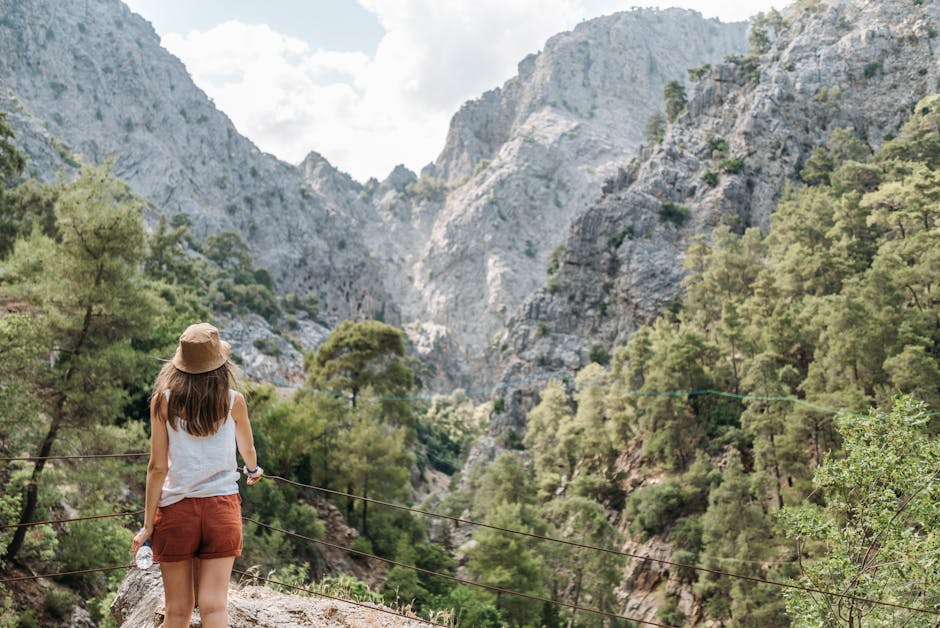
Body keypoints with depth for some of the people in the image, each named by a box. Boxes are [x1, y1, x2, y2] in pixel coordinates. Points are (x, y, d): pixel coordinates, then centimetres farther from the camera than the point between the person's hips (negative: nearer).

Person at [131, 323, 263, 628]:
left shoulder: (164, 400, -4)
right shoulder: (233, 400, 0)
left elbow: (157, 467, -5)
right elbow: (247, 449, 19)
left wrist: (147, 524, 2)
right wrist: (252, 470, 42)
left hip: (176, 510, 0)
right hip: (221, 507, 0)